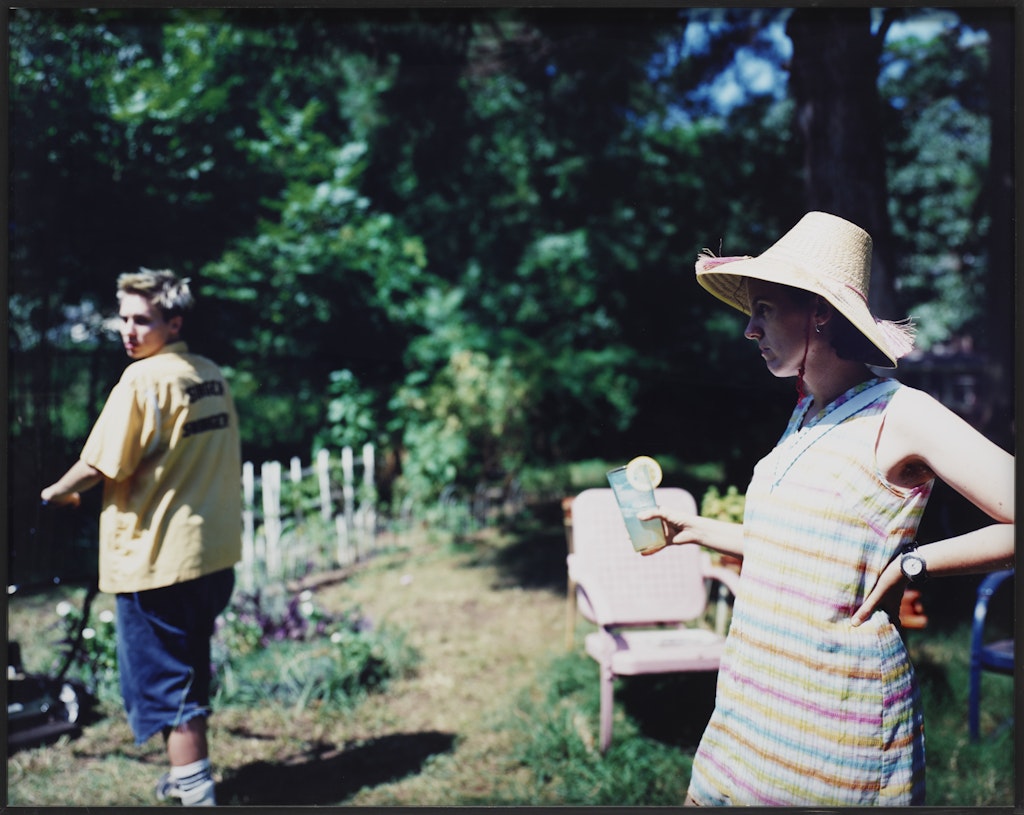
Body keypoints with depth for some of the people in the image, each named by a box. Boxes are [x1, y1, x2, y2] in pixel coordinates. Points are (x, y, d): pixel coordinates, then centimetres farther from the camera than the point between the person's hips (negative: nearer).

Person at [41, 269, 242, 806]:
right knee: (189, 674, 21)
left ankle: (195, 790, 7)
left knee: (161, 683, 3)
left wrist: (56, 493, 6)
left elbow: (100, 465, -13)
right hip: (215, 554, 8)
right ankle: (187, 776, 34)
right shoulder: (212, 376, 7)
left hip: (156, 559, -8)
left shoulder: (144, 379, -16)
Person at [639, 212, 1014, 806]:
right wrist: (696, 530, 19)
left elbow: (1012, 524, -20)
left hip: (838, 705, -7)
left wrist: (910, 565, -15)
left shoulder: (901, 415, -14)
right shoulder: (806, 415, 9)